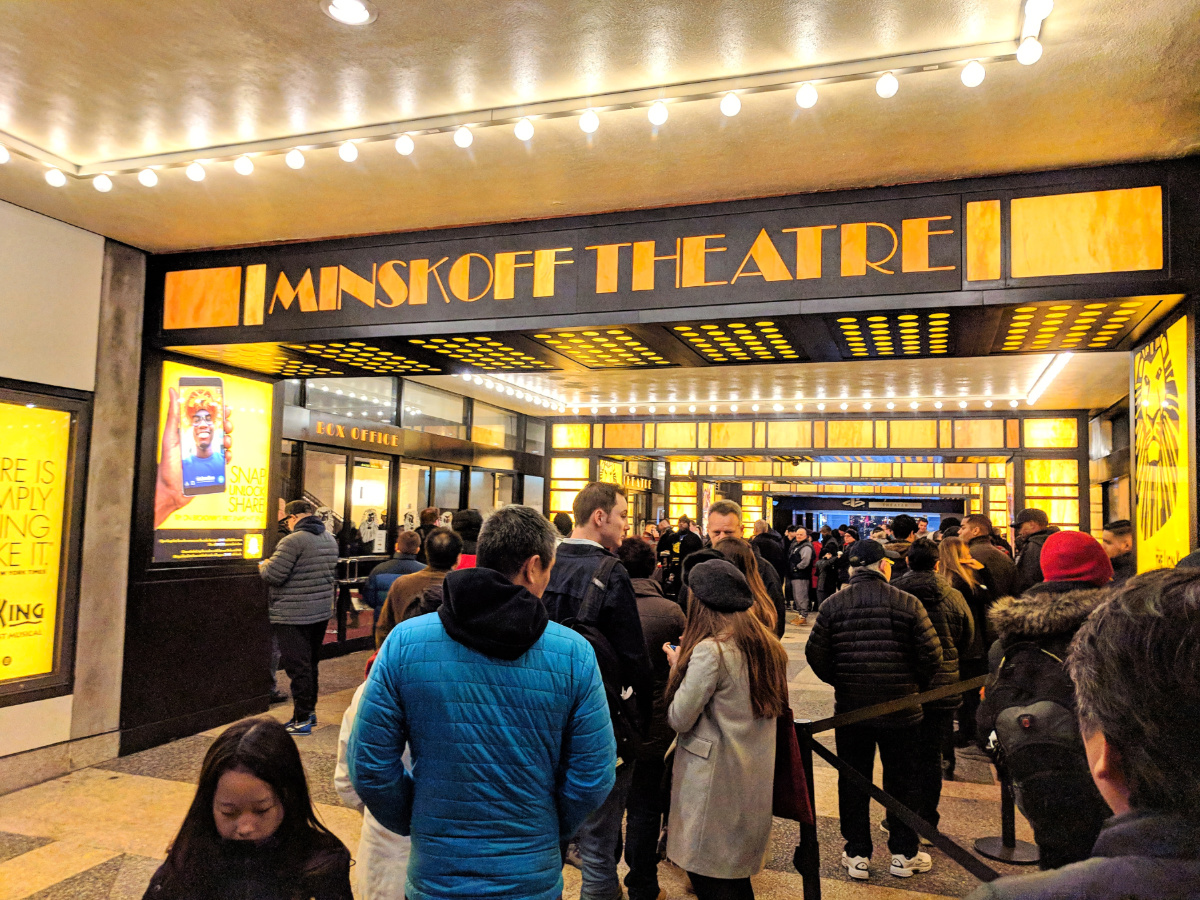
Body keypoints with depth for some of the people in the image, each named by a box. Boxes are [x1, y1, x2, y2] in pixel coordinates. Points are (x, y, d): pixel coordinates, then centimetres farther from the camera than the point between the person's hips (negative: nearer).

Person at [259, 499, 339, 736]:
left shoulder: (293, 541, -18)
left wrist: (263, 565, 3)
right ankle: (309, 710, 27)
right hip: (322, 611, 8)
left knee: (297, 666, -2)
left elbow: (273, 576, -17)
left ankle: (302, 720, 3)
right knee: (311, 663, 18)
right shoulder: (330, 539, 9)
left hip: (293, 616, -8)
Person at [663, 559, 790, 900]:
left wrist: (677, 665, -2)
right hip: (754, 779, 8)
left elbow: (679, 719, -17)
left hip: (715, 779, -8)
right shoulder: (766, 646, 3)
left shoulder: (710, 651, -20)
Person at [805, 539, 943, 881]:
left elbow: (816, 654, -6)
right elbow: (931, 654, -10)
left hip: (850, 709, 1)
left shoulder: (832, 605, -6)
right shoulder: (908, 604, -10)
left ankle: (857, 856, 22)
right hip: (901, 709, -1)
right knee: (902, 782, 15)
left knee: (853, 782, 13)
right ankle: (904, 854, 28)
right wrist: (914, 685, 8)